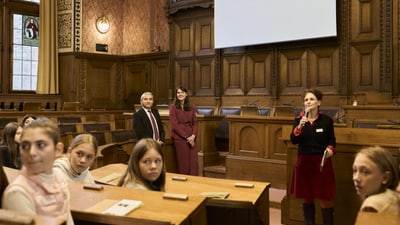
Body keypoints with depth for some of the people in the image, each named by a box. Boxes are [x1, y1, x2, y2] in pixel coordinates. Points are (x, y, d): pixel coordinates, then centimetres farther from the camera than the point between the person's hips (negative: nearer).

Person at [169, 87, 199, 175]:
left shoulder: (191, 107, 9)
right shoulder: (173, 107, -2)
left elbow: (195, 122, 8)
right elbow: (174, 124, -8)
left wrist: (193, 135, -9)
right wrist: (186, 137, -12)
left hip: (191, 138, 4)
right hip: (179, 137, -3)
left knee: (194, 161, 0)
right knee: (183, 162, 1)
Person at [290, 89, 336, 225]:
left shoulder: (327, 120, -5)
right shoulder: (298, 119, 0)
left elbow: (332, 141, 3)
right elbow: (293, 140, -10)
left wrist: (330, 149, -18)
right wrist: (300, 126, -25)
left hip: (321, 162, -2)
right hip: (303, 161, 2)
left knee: (324, 198, 1)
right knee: (307, 197, 13)